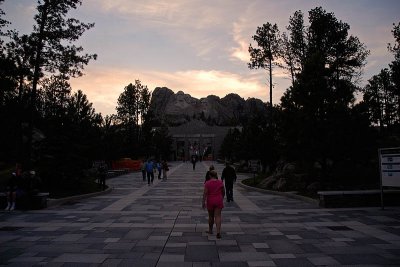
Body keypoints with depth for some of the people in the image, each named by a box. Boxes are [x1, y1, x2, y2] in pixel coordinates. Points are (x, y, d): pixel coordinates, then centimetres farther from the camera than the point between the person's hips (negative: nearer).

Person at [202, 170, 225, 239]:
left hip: (210, 201, -1)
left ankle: (210, 230, 30)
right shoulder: (220, 182, -2)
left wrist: (203, 202, -9)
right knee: (218, 216, -1)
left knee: (211, 216, 15)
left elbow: (205, 193, -13)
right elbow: (223, 192, 7)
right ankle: (218, 232, -14)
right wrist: (222, 198, 23)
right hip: (218, 201, 1)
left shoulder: (207, 183, -9)